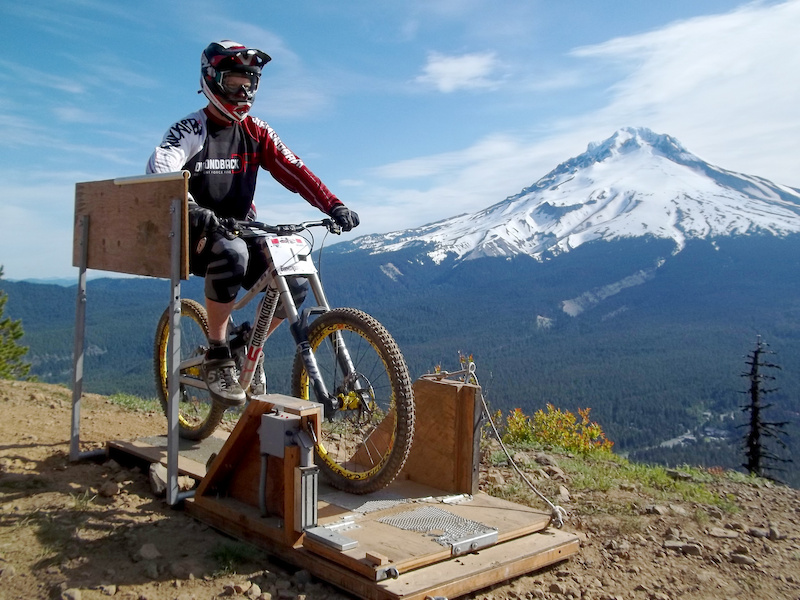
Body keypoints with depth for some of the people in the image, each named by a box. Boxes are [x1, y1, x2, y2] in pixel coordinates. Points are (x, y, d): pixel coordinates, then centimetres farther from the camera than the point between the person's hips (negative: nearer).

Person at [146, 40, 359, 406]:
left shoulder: (256, 133, 5)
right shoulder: (190, 130, -8)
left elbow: (294, 171, -6)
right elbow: (159, 170, -27)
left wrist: (334, 206, -22)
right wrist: (192, 210, -48)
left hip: (241, 231, 5)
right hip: (195, 237, -5)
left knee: (294, 283, -16)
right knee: (231, 253, -38)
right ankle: (217, 355, -20)